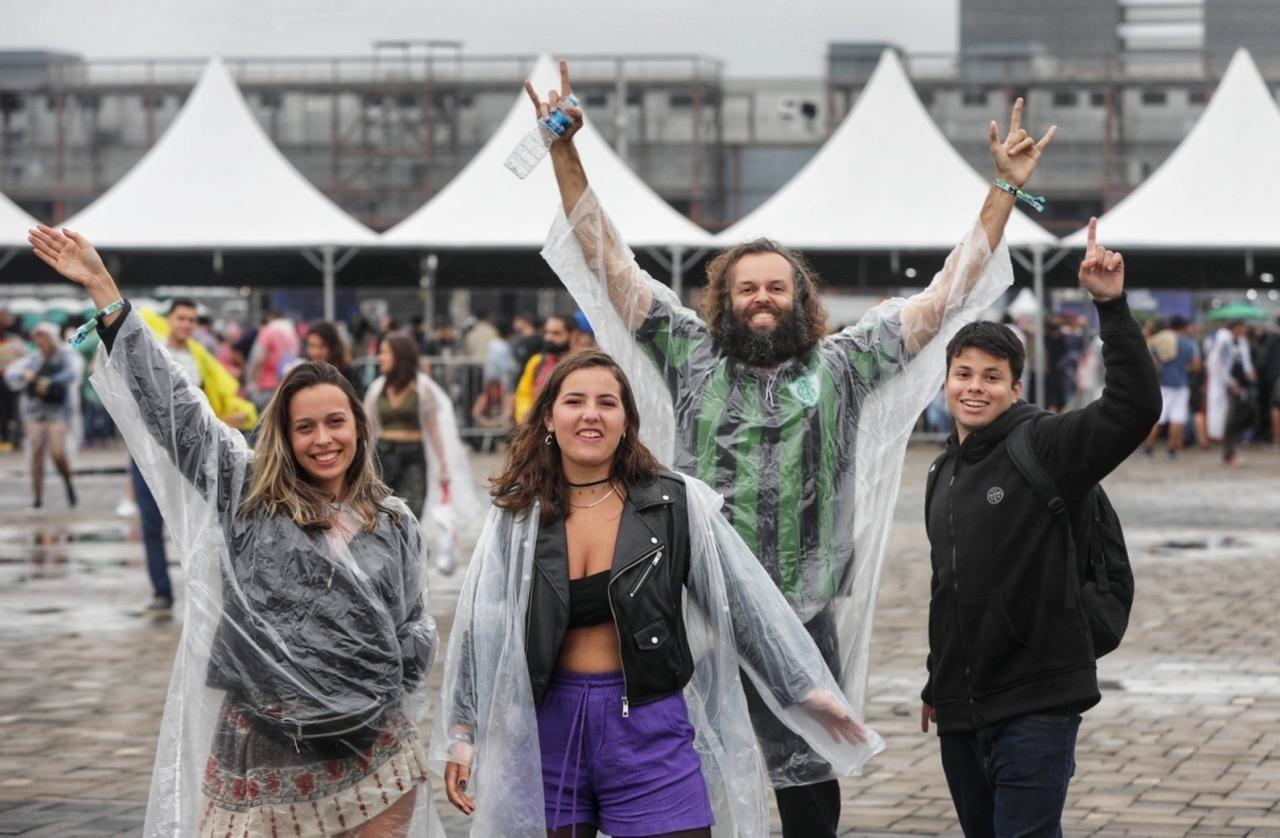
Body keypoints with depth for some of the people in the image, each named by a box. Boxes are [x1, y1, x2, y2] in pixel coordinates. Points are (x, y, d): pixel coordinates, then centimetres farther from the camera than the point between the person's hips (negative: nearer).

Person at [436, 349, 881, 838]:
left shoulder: (673, 504, -3)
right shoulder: (516, 516, 1)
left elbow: (743, 599, 0)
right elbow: (480, 627, 5)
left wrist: (805, 687, 0)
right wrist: (462, 735, 3)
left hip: (649, 727, -2)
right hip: (550, 727, 2)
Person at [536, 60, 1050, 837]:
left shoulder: (842, 366, 6)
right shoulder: (690, 356, 6)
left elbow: (943, 298, 6)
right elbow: (610, 264, 4)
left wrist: (1004, 191, 1)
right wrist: (564, 147, -2)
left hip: (805, 624, 0)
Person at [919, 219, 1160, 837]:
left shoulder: (1046, 448, -8)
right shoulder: (944, 474, 14)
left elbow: (1135, 406, -24)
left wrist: (1111, 307, -30)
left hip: (1036, 709, -7)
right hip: (960, 712, 7)